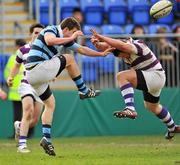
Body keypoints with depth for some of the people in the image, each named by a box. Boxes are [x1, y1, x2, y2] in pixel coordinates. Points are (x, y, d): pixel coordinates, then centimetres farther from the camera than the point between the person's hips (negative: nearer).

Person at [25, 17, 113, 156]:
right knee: (69, 59, 0)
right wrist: (71, 38, -24)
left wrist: (101, 53, 29)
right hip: (38, 68, -10)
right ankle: (84, 91, 10)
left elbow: (82, 49, 29)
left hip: (32, 74, 10)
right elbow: (50, 41, -31)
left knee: (50, 104, 15)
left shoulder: (65, 39, 20)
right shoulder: (51, 30, -7)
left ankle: (46, 138, 7)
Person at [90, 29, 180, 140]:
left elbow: (121, 45, -44)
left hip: (156, 76, -10)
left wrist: (101, 37, -45)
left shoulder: (137, 46, -26)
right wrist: (97, 43, -28)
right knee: (152, 107, 30)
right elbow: (104, 47, -5)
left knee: (122, 76, -25)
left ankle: (130, 109, -35)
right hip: (149, 80, 10)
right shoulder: (125, 50, -1)